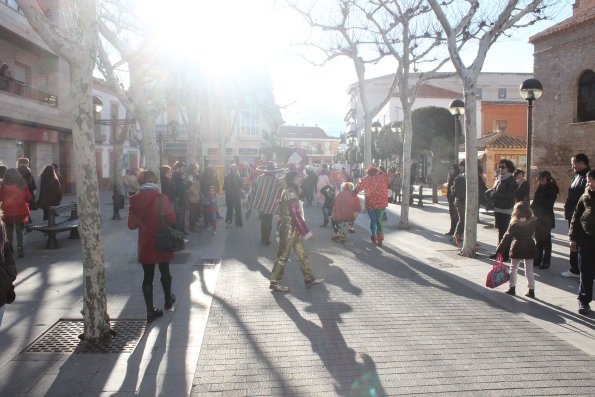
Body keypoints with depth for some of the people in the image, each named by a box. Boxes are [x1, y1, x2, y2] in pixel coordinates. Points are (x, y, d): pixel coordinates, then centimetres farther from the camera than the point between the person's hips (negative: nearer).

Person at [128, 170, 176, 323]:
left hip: (145, 245, 2)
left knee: (147, 277, 9)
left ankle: (151, 311, 12)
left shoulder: (135, 200, -4)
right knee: (165, 273, 19)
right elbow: (171, 219, -15)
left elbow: (131, 225, 1)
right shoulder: (161, 198, -14)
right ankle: (168, 300, 38)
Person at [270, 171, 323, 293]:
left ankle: (309, 279, 23)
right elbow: (296, 215, -22)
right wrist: (307, 232, -18)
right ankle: (275, 282, 11)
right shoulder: (290, 193, -19)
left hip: (293, 229, 10)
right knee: (283, 256, 0)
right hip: (289, 229, -10)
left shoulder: (291, 191, 12)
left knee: (302, 254, 14)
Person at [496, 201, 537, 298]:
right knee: (529, 270, 12)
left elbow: (507, 237, -12)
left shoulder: (514, 224, -13)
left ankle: (512, 288, 15)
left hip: (517, 248, -3)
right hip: (530, 248, 3)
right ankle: (531, 290, 13)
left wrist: (499, 250, -8)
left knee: (513, 269, 13)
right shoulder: (533, 222, -5)